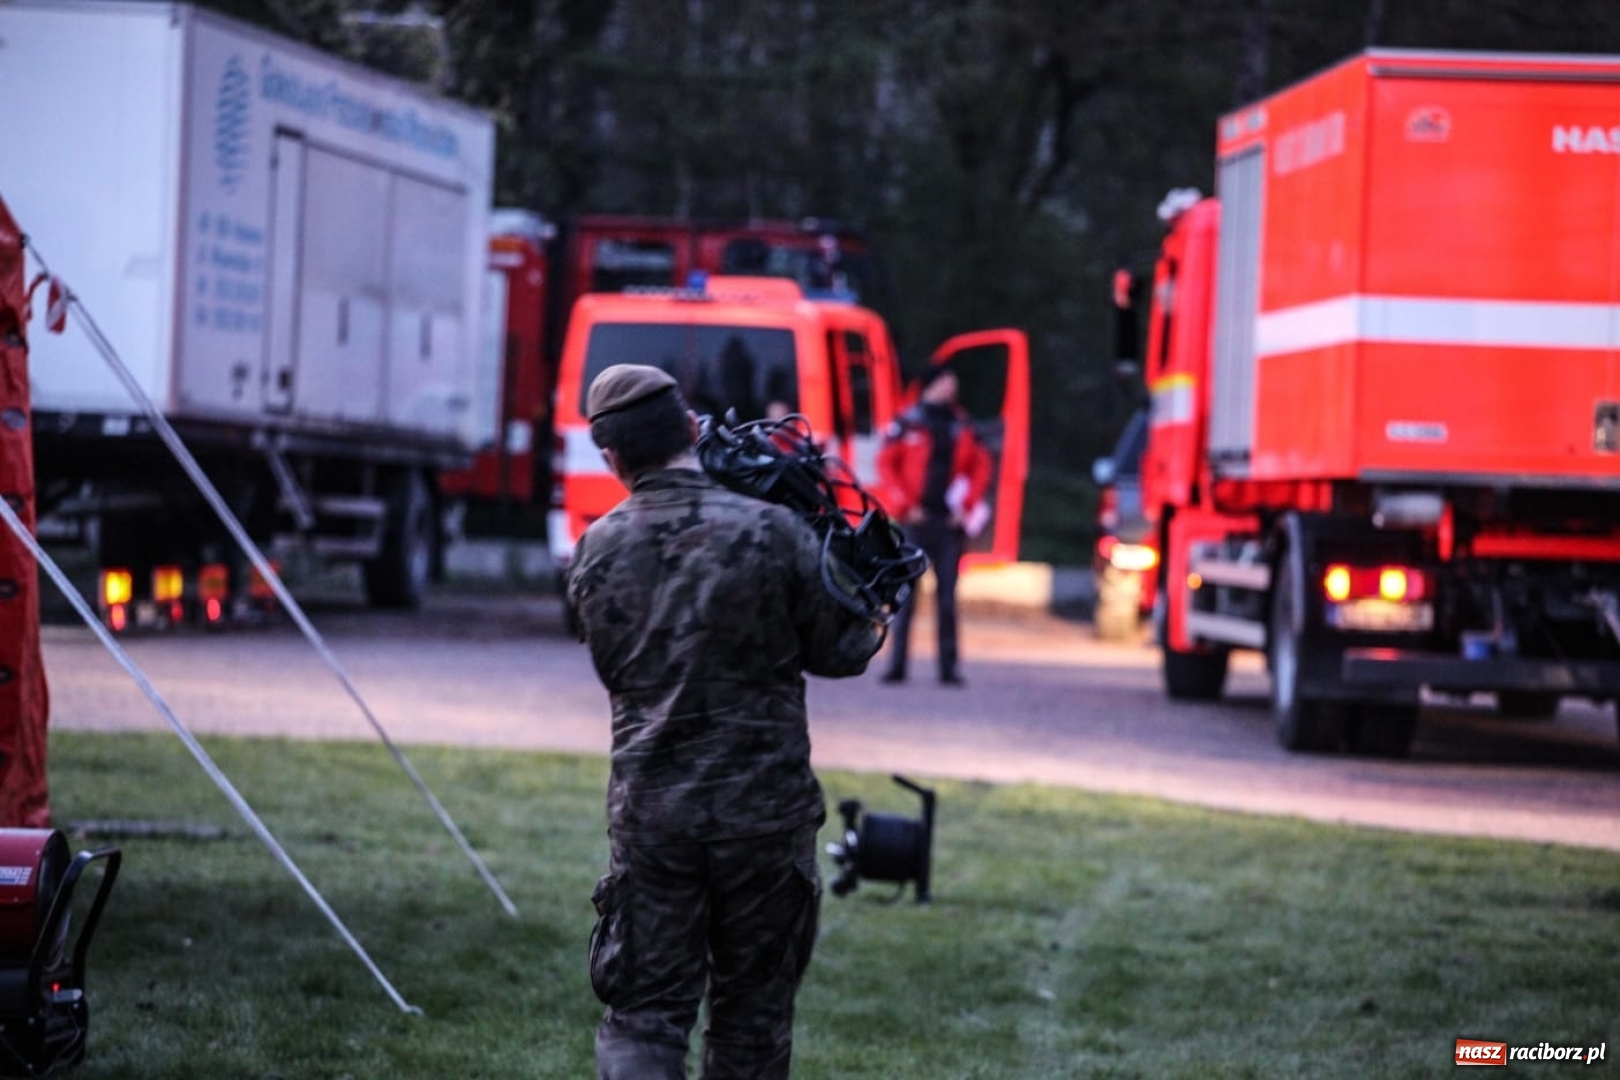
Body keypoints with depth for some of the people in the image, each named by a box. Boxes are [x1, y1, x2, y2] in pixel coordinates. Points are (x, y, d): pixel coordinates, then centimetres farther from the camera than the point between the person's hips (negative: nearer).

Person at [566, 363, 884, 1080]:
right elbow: (838, 652, -1)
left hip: (649, 809, 1)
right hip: (764, 806, -1)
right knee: (753, 1009, 13)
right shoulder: (773, 532, -10)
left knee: (643, 1013, 4)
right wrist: (871, 621, 20)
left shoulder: (596, 553, -2)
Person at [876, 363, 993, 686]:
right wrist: (904, 505, -7)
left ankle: (949, 666, 5)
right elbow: (886, 464, 0)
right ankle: (896, 664, 0)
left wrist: (968, 505, 2)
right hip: (915, 520, -3)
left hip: (949, 522, 3)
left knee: (947, 593, 3)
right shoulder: (907, 424, 1)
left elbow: (980, 466, 14)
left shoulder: (962, 426, 10)